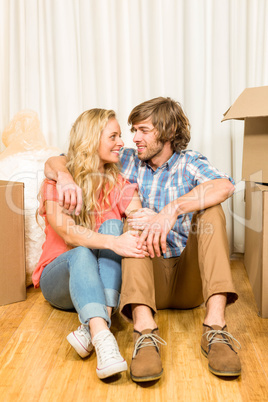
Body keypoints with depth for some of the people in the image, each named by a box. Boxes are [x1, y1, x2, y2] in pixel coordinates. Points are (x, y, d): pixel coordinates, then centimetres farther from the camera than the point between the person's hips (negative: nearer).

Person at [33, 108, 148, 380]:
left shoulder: (120, 185, 7)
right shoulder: (56, 182, -5)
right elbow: (68, 233, -23)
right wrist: (113, 242, -41)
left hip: (105, 277, 3)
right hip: (59, 275, -2)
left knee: (113, 225, -26)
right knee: (81, 253, -35)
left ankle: (93, 327, -41)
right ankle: (104, 341, -54)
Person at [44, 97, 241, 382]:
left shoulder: (189, 162, 4)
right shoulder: (127, 161, 9)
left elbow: (225, 186, -21)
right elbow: (54, 163, 7)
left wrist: (172, 211, -36)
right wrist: (64, 176, -18)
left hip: (190, 279, 0)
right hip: (148, 278, 1)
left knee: (210, 210, -20)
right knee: (136, 221, -23)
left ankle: (215, 328, -35)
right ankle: (145, 332, -43)